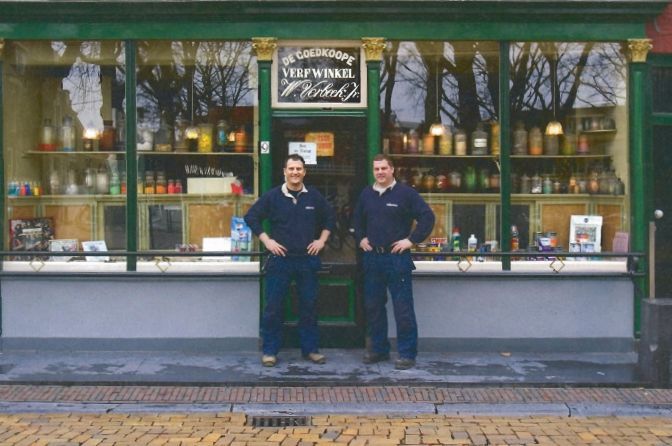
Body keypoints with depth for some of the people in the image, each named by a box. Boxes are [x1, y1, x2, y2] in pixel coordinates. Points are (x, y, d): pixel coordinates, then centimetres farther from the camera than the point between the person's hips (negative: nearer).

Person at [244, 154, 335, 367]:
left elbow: (329, 218, 18)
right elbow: (251, 217, 3)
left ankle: (310, 349, 18)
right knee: (273, 307, 0)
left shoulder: (314, 196, 5)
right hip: (280, 259, -2)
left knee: (309, 306, 8)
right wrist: (266, 240, -4)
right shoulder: (272, 196, -1)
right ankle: (270, 351, 9)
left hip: (308, 260, 2)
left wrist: (322, 240, 7)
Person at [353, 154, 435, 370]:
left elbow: (428, 217, -6)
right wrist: (360, 238, 14)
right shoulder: (366, 194, 11)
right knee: (373, 307, 11)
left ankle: (407, 354, 3)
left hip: (397, 258, -5)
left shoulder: (405, 193, -5)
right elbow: (357, 220, 28)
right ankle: (379, 349, 23)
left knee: (403, 308, -4)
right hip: (372, 258, 5)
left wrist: (412, 240, -10)